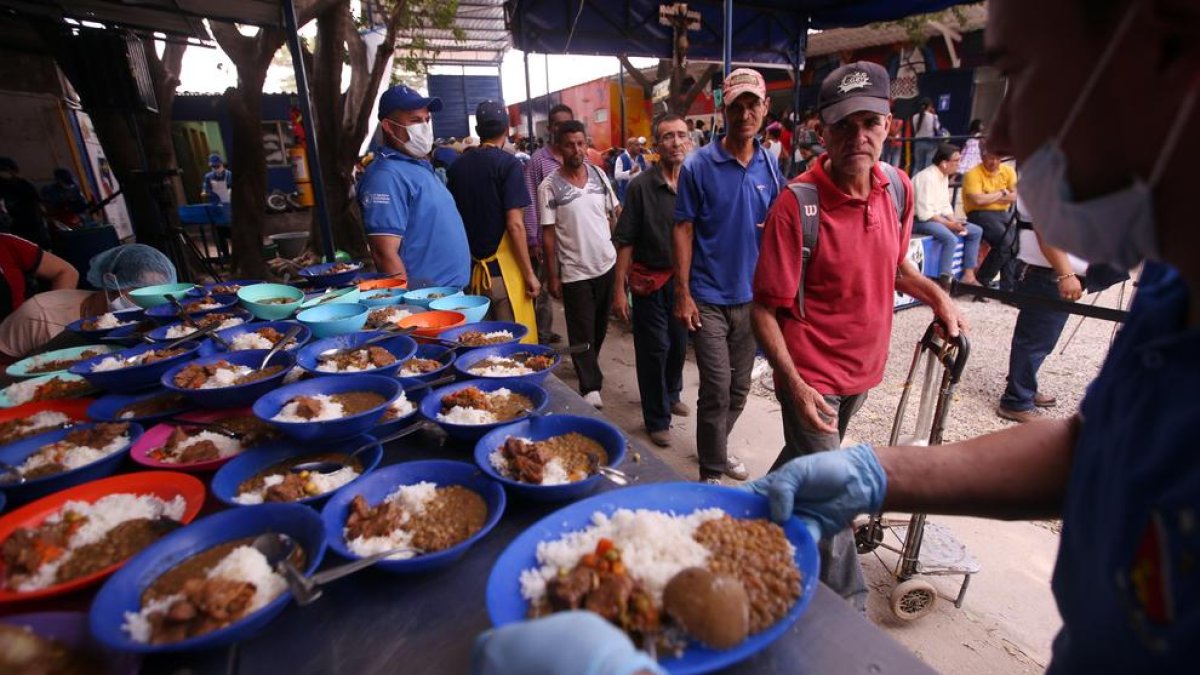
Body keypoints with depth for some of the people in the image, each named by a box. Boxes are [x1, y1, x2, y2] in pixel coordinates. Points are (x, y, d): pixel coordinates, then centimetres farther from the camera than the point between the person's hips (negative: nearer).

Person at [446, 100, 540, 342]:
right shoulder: (508, 164, -10)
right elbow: (514, 225, -16)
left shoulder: (458, 166, 7)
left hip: (470, 268, 6)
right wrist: (529, 273, -11)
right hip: (502, 267, -6)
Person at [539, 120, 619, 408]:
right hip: (575, 272, -5)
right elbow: (548, 235, -8)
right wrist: (552, 276, -9)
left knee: (600, 326, 20)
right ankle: (591, 387, 13)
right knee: (582, 332, 3)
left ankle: (588, 366, 43)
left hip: (608, 264, 5)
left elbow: (615, 214, 11)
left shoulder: (599, 174, 2)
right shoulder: (549, 186, -10)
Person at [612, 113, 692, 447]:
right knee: (653, 350, 5)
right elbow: (625, 241, -7)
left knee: (679, 344, 18)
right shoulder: (641, 186, -9)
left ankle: (671, 395, 44)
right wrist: (619, 289, -10)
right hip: (651, 281, -3)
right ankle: (657, 419, 21)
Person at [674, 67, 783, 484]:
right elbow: (684, 230, -7)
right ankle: (711, 473, 14)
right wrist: (683, 293, -11)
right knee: (716, 390, -4)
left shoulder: (771, 167, 5)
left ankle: (718, 448, 38)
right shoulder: (699, 165, -7)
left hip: (752, 296, 5)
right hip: (708, 298, -5)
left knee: (740, 387, 16)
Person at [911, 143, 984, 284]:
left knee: (976, 231, 8)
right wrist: (948, 224, -20)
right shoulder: (927, 178, -20)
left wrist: (955, 222, -2)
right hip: (919, 220, -10)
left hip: (937, 217, 10)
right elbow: (924, 214, -24)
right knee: (951, 239, -32)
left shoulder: (944, 176, 11)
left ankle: (968, 275, 7)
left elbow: (945, 206, 15)